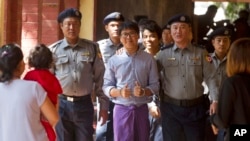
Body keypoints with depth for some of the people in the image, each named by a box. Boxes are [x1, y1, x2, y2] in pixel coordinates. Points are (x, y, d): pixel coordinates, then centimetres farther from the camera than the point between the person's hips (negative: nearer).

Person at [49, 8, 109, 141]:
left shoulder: (92, 48, 2)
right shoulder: (54, 50, 0)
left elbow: (99, 78, 5)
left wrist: (104, 105, 4)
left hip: (84, 104, 0)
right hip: (61, 104, 0)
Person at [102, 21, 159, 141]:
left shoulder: (148, 59, 2)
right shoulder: (113, 60, 1)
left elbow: (155, 85, 3)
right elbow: (106, 87, 2)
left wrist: (143, 91, -17)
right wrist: (119, 92, -18)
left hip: (141, 109, 1)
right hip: (121, 109, -1)